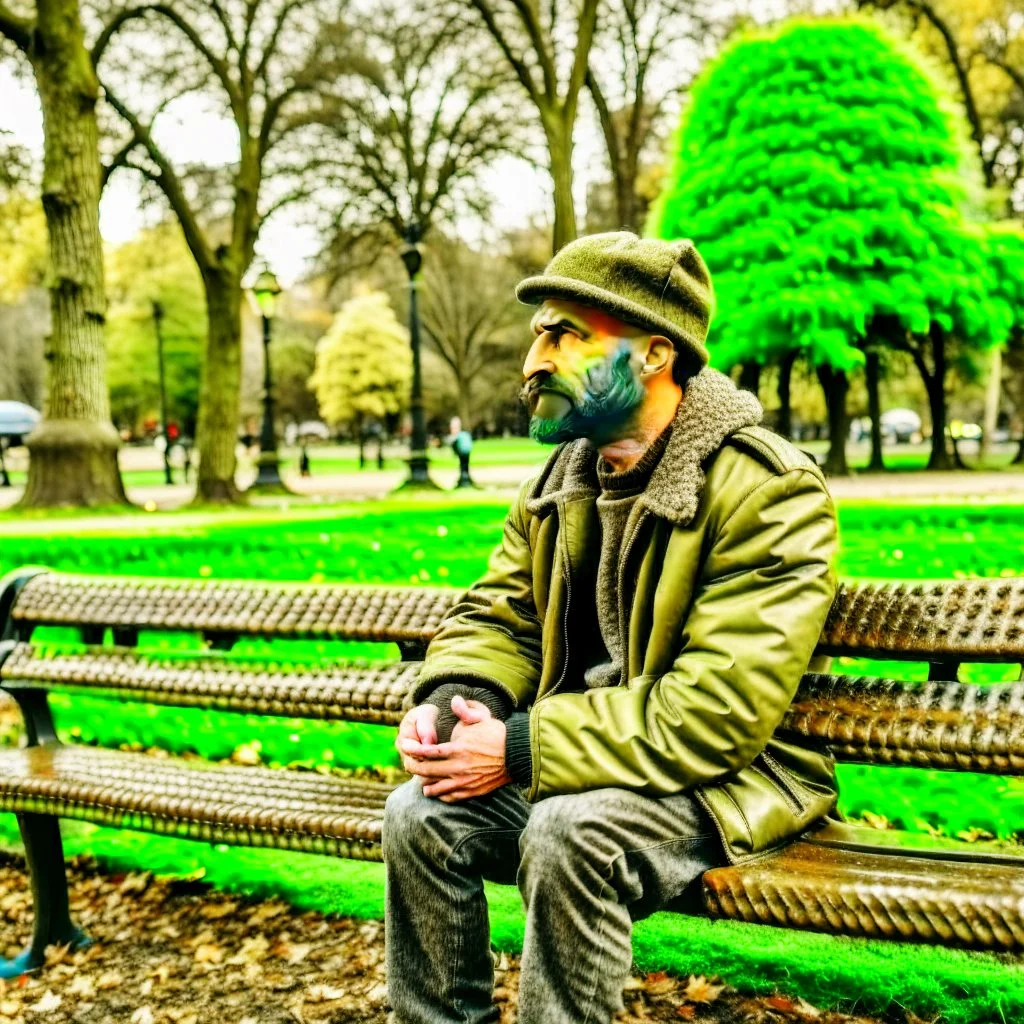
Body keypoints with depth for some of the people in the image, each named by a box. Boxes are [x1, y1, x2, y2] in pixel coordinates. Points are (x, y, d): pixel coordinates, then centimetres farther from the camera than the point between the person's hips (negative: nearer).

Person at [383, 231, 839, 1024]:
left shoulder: (767, 492, -19)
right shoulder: (563, 480, 5)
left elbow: (718, 711, -26)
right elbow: (496, 616, 12)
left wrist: (522, 748, -25)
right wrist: (452, 701, -13)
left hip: (725, 777, -6)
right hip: (576, 760, 7)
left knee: (571, 832, -33)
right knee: (420, 813, -14)